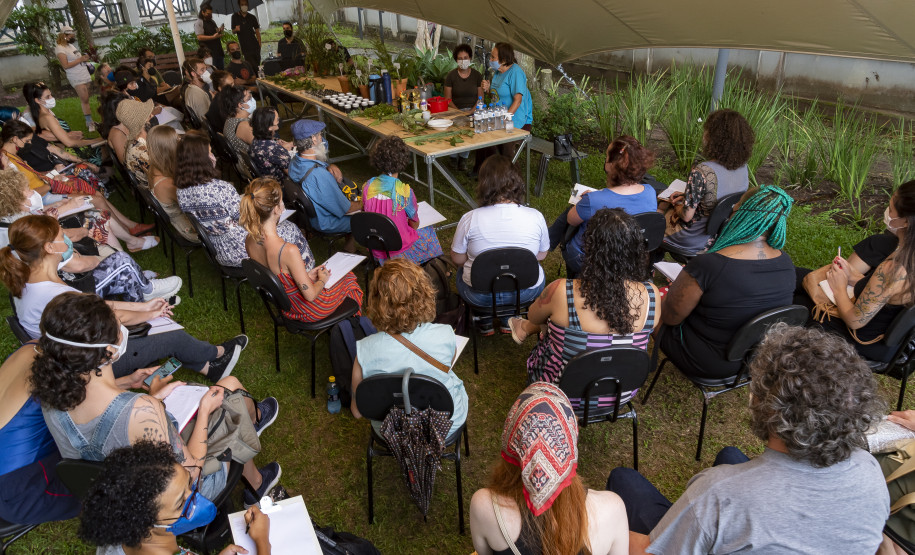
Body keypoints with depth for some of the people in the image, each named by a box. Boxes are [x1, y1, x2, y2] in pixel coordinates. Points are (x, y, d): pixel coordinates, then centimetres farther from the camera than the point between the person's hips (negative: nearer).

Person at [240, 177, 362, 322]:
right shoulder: (288, 250, -39)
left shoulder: (250, 240, -14)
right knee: (350, 278, 23)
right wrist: (322, 280, -6)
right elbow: (310, 295, -27)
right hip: (308, 311, -7)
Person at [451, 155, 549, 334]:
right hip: (525, 292, 1)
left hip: (479, 296, -1)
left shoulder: (470, 219, -21)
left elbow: (457, 258, -7)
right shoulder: (536, 217, -16)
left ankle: (484, 323, 37)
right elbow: (542, 255, 0)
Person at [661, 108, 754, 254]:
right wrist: (687, 196, 8)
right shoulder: (743, 168, -9)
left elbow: (687, 215, -25)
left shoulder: (702, 172, -33)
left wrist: (677, 206, -3)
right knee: (663, 203, 27)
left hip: (694, 241, -7)